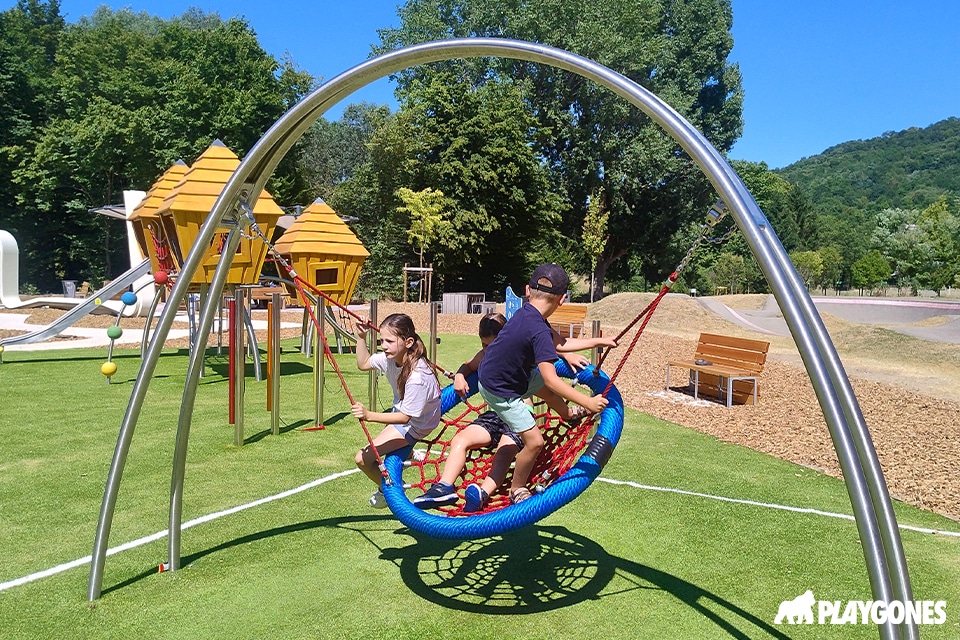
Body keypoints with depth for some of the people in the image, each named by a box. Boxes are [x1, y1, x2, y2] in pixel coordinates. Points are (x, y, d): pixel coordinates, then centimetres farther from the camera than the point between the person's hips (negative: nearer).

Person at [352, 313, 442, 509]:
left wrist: (369, 415, -42)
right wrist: (361, 337, -10)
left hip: (414, 424, -8)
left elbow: (405, 417, -33)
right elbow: (363, 364, 4)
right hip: (401, 410, 9)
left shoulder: (417, 377, -38)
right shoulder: (390, 358, -17)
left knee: (363, 458, -13)